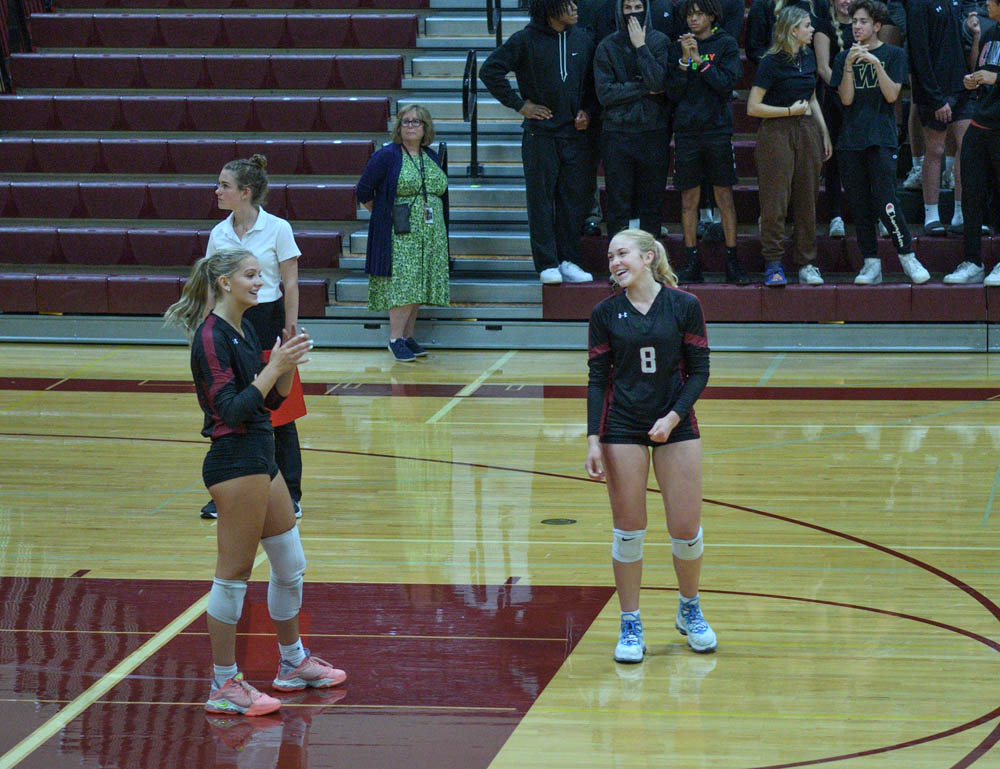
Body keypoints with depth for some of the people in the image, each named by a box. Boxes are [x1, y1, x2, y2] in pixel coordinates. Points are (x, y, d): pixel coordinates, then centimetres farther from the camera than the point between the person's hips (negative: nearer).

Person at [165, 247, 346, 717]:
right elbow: (231, 409, -21)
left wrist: (288, 366, 0)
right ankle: (223, 687, 5)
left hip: (260, 460, 10)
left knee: (290, 564, 17)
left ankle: (293, 664, 32)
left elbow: (272, 400, 16)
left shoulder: (244, 329, 12)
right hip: (234, 462, -10)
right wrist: (274, 366, -22)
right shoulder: (212, 337, -15)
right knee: (234, 576, -3)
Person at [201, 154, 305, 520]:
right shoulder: (219, 234, 5)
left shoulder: (277, 229, -7)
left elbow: (290, 286, -5)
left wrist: (290, 332, -9)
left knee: (279, 414, 2)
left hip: (267, 321, -4)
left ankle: (290, 494, 10)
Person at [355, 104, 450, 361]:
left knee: (418, 287, 6)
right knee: (402, 283, -12)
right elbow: (364, 192, -2)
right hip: (399, 236, -6)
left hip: (431, 235, 6)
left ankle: (408, 336, 12)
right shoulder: (387, 156, -4)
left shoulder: (432, 158, 13)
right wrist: (383, 215, 3)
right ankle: (395, 338, -8)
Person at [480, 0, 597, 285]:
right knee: (541, 199, -1)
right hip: (540, 132, -4)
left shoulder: (583, 40, 7)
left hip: (575, 133, 4)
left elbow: (594, 80, 19)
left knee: (575, 197, 4)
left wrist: (587, 111, 4)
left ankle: (568, 261, 12)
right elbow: (490, 70, -4)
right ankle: (547, 264, 3)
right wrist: (519, 104, -6)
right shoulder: (526, 40, -5)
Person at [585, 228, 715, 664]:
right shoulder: (606, 314, 0)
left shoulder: (684, 306, -3)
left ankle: (689, 611, 26)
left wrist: (673, 417, -14)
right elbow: (597, 379, 2)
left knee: (686, 529, 1)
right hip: (622, 428, 0)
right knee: (628, 530, 1)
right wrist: (593, 438, -7)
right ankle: (630, 627, 12)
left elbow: (699, 371, -1)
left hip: (676, 426, 0)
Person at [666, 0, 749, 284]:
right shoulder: (680, 47, 8)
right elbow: (673, 91, 1)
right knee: (688, 199, 3)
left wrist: (699, 60, -15)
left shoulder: (726, 44, 2)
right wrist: (684, 60, -12)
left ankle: (732, 261, 4)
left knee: (725, 196, 0)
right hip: (687, 130, 2)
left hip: (718, 129, -2)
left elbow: (727, 83, -9)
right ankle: (692, 263, 8)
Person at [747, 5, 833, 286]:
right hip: (777, 133, -6)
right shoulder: (771, 62, -10)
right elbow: (753, 107, -13)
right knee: (775, 202, -6)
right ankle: (773, 265, -1)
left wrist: (824, 134, 18)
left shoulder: (808, 57, 11)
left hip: (807, 131, 6)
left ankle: (806, 264, 11)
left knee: (807, 200, 6)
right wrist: (791, 111, -10)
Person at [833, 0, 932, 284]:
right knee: (861, 206, 3)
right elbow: (846, 99, 2)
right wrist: (849, 65, -10)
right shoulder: (844, 57, 12)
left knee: (885, 201, -14)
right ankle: (871, 264, 7)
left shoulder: (893, 55, 5)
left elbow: (892, 95, -6)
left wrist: (875, 63, -15)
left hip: (881, 139, -3)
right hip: (851, 140, 3)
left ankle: (908, 257, -2)